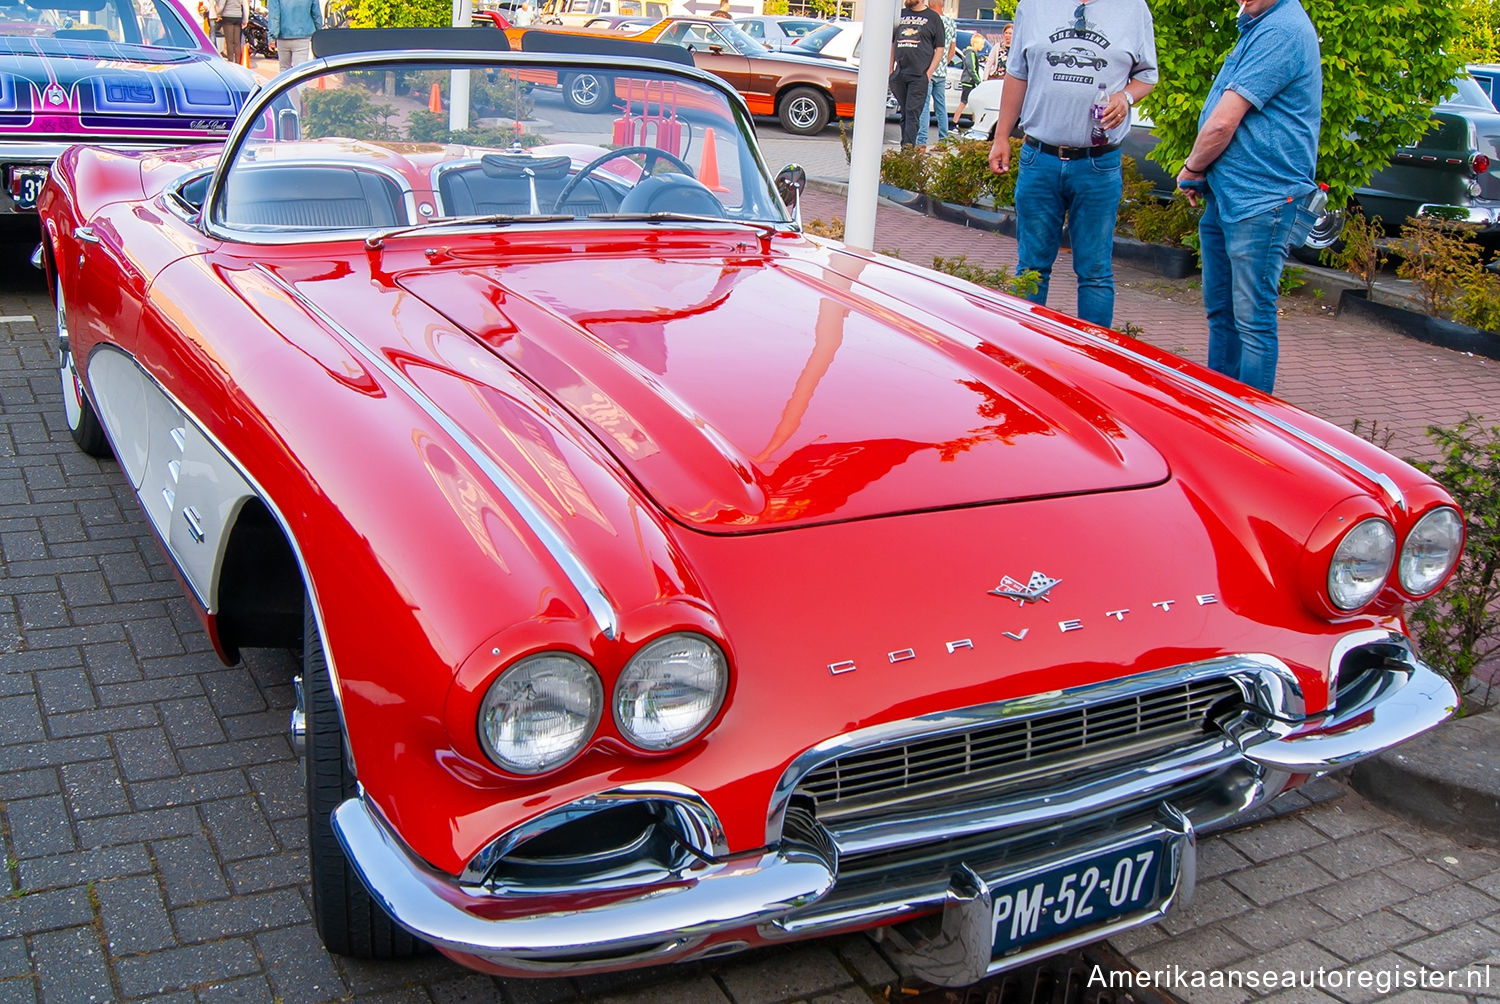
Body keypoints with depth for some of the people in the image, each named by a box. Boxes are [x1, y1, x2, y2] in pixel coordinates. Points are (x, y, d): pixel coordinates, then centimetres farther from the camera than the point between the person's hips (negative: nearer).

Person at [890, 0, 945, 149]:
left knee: (912, 113, -12)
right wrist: (891, 69, 12)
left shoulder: (933, 18, 3)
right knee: (904, 113, 10)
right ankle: (904, 147, 15)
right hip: (899, 74, 5)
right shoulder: (901, 15, 16)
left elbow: (939, 49, 2)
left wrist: (929, 73, -7)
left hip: (919, 75, -5)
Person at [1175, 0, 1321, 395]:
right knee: (1220, 312, 16)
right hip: (1224, 197, 10)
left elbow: (1222, 124, -18)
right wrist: (1200, 175, 11)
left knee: (1253, 320, -4)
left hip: (1261, 204, -10)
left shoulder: (1280, 32, -17)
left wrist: (1190, 170, -1)